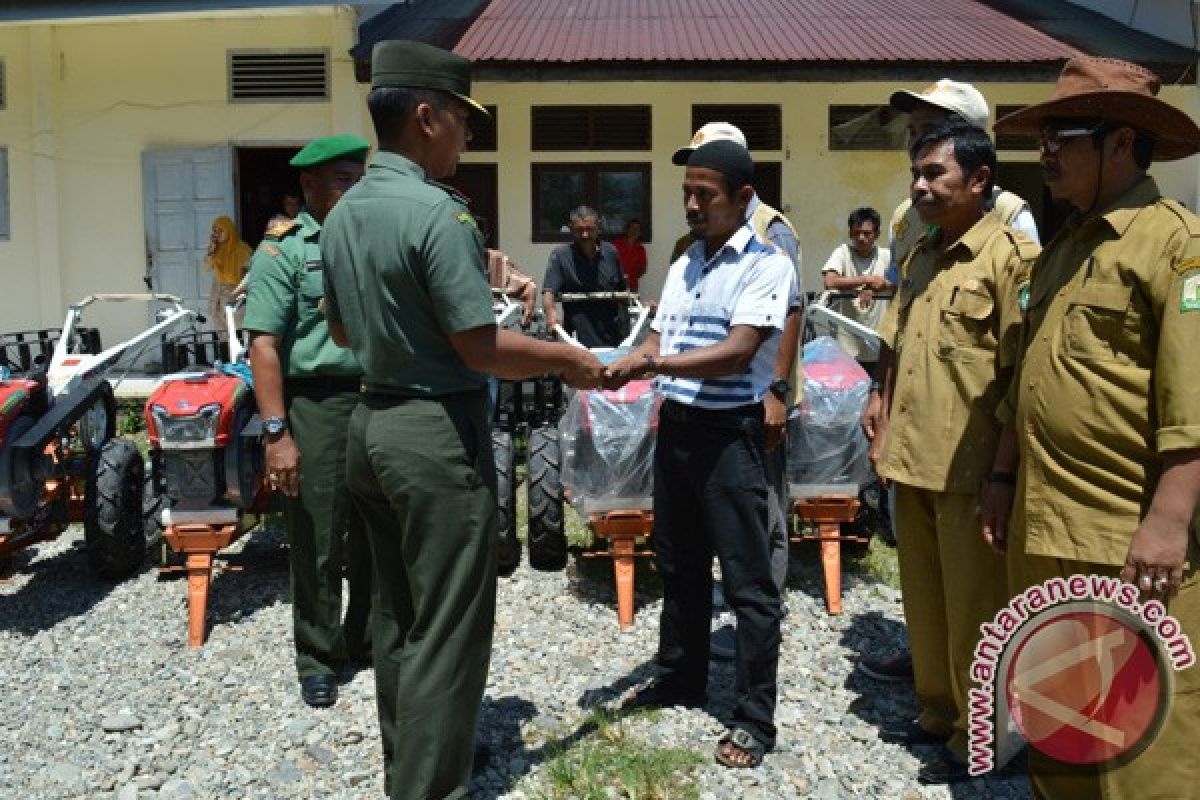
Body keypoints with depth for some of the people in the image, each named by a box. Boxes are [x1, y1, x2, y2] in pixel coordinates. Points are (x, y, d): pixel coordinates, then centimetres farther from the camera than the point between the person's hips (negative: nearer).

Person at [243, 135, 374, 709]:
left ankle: (370, 638, 31)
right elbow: (264, 345, -10)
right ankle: (318, 656, 20)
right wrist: (277, 432, -17)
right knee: (316, 539, 4)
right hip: (318, 406, -5)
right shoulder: (283, 249, -3)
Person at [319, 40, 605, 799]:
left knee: (397, 613, 19)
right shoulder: (437, 212, -19)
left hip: (372, 422, 9)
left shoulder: (343, 214, 7)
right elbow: (483, 349, -19)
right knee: (446, 628, 1)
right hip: (437, 431, -9)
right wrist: (567, 357, -5)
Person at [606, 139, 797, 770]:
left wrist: (649, 364, -27)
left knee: (747, 581, 2)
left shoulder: (767, 265, -10)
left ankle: (755, 718, 14)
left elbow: (735, 353, -21)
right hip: (675, 427, 8)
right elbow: (656, 344, 10)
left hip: (729, 433, -7)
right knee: (679, 565, 19)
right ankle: (685, 678, 38)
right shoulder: (682, 266, 13)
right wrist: (617, 367, -10)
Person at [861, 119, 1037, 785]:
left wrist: (1007, 469, -16)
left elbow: (1021, 371, -15)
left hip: (970, 470, -8)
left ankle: (975, 738, 23)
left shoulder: (1009, 256, -11)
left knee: (972, 611, 6)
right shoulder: (918, 260, 13)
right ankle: (937, 711, 36)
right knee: (923, 598, 19)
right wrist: (882, 401, 12)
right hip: (911, 461, 8)